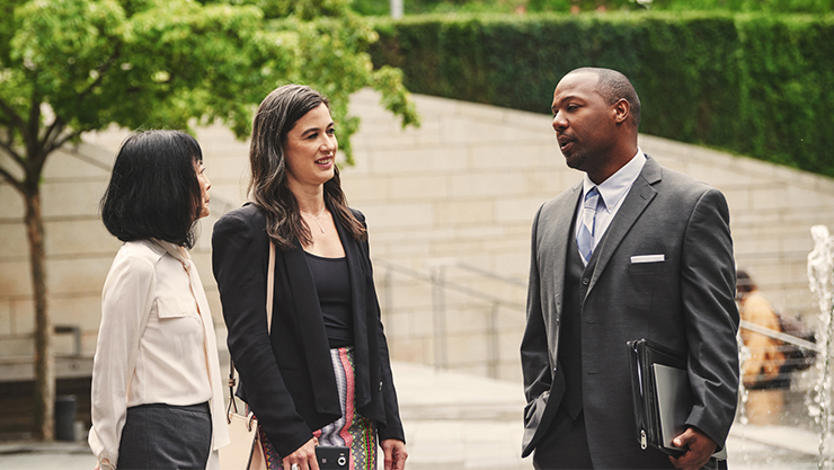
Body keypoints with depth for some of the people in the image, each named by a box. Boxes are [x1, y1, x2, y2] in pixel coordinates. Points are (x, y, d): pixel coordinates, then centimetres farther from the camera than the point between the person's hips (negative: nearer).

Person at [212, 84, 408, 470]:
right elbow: (247, 340, -12)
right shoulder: (247, 229, -5)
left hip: (355, 418, 6)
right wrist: (288, 434, -18)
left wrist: (390, 426, 10)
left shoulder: (351, 225, 15)